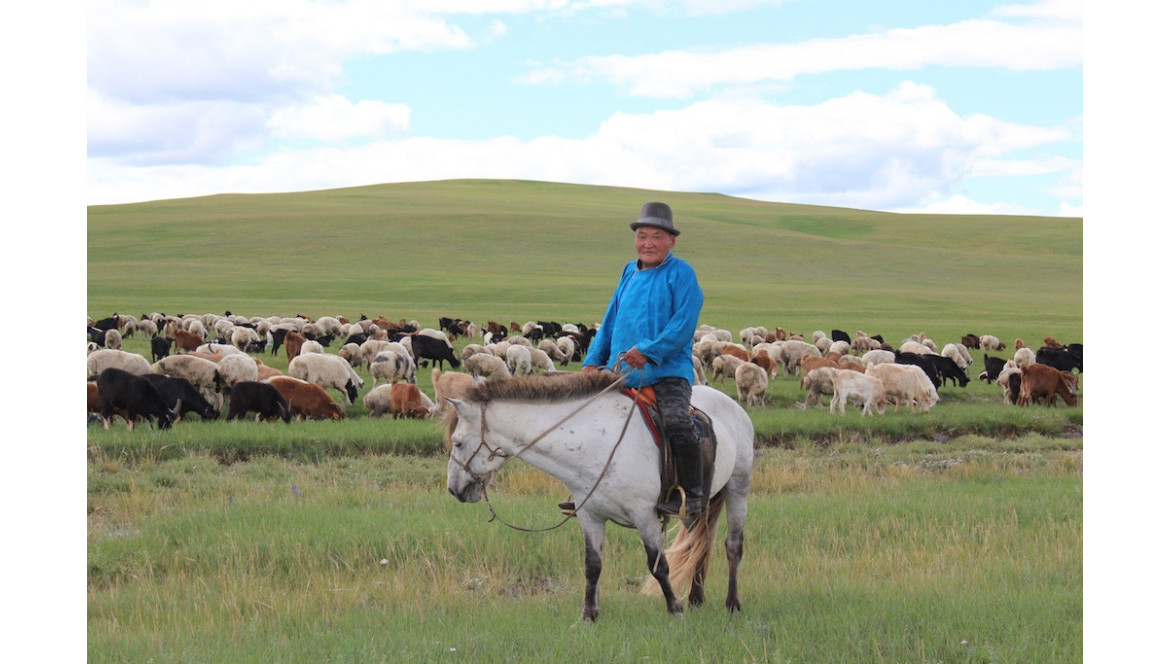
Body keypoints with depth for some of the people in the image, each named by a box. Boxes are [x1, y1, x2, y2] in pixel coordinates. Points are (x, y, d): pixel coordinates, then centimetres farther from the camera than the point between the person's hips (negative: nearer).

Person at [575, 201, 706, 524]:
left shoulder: (681, 274, -2)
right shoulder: (629, 273, 17)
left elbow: (683, 327, -13)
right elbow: (610, 323, 23)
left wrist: (648, 351, -22)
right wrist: (592, 361, 12)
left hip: (667, 372, -7)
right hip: (621, 373, 7)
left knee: (677, 425, -26)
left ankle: (691, 496, -15)